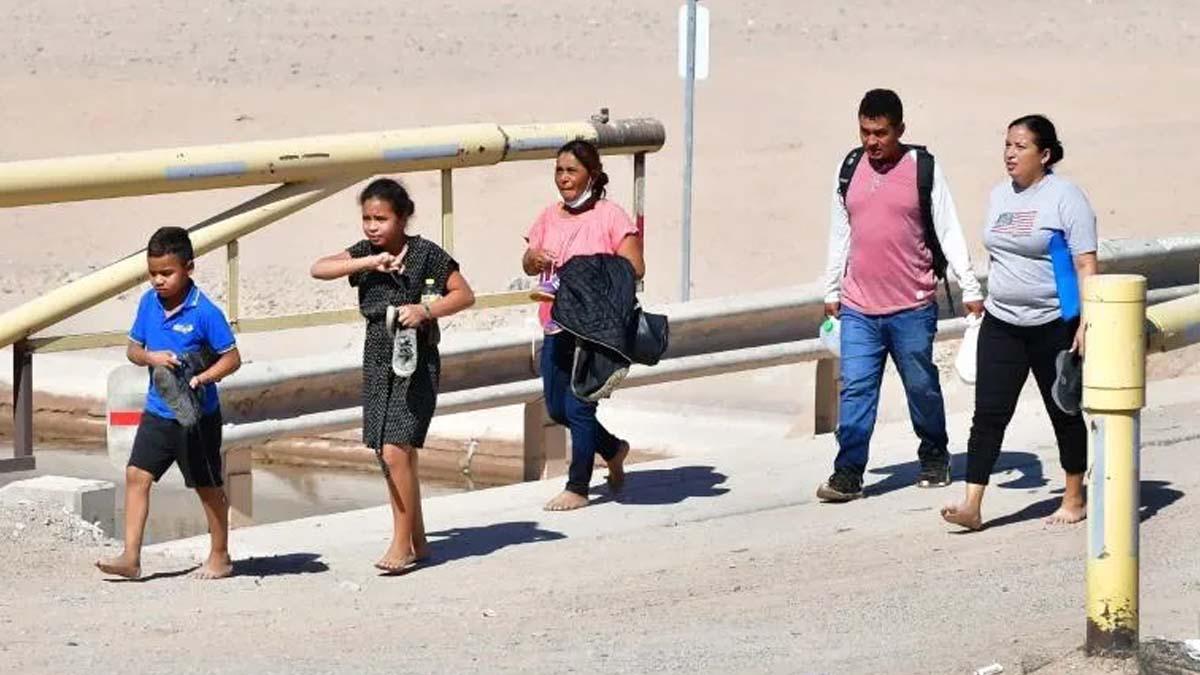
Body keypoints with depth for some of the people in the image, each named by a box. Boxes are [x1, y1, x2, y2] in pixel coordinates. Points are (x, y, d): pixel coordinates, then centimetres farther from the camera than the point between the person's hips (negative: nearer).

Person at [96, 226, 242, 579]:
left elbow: (232, 358, -10)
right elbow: (132, 349, 10)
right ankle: (131, 557, -3)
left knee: (208, 485, 8)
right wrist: (150, 357, -12)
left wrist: (203, 378, -25)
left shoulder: (204, 312, -15)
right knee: (137, 474, -4)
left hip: (196, 414, -5)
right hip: (158, 411, 5)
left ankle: (220, 557, 22)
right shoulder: (148, 303, 2)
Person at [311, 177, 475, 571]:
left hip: (415, 363, -6)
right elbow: (319, 269, -10)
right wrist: (370, 262, -20)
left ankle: (402, 544, -8)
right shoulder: (365, 253, 4)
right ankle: (418, 542, 20)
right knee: (387, 455, 9)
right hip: (378, 361, 6)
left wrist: (426, 309, -20)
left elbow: (465, 295, -5)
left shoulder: (425, 254, -9)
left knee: (396, 451, -15)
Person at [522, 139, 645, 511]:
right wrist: (534, 259, -9)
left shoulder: (610, 216, -6)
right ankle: (613, 449, 35)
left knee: (578, 406, -6)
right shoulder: (550, 216, 11)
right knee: (556, 407, 12)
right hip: (556, 327, 7)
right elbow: (527, 263, 15)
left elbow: (634, 268, -10)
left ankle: (577, 487, 5)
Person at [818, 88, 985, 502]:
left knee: (922, 387, 10)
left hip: (912, 308, -2)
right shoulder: (850, 169, 7)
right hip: (858, 308, 3)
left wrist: (970, 289, -6)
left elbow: (948, 231, -3)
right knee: (855, 389, -4)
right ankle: (848, 474, -5)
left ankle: (934, 460, 28)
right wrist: (832, 290, 18)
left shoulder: (924, 169, -4)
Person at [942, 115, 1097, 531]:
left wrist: (1087, 323, -19)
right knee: (989, 413, -4)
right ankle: (972, 506, -10)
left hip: (1054, 325, -5)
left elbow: (1085, 266, -13)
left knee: (1065, 412, 8)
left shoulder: (1065, 197, -10)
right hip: (1001, 324, 5)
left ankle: (1074, 500, 21)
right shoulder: (999, 196, 10)